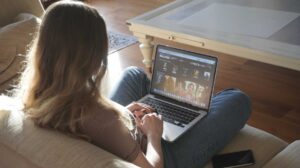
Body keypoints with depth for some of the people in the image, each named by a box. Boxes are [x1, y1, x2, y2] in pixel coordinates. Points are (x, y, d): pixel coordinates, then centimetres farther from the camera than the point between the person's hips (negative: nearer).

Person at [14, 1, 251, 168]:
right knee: (238, 101, 4)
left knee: (135, 74, 26)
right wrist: (154, 133, -8)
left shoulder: (32, 91, -20)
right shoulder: (100, 117, -42)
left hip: (115, 145, 7)